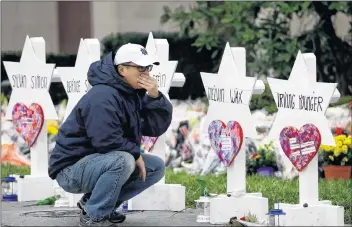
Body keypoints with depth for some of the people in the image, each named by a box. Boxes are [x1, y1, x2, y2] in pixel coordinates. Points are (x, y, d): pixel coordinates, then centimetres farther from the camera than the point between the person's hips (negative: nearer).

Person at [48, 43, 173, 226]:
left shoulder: (134, 93, 6)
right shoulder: (103, 97, -23)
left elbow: (157, 127, 1)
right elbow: (107, 140, -30)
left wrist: (155, 97, -14)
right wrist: (136, 154, -16)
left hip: (103, 162, 9)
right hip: (72, 168, -9)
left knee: (157, 167, 4)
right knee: (124, 161, -34)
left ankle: (92, 201, 6)